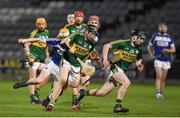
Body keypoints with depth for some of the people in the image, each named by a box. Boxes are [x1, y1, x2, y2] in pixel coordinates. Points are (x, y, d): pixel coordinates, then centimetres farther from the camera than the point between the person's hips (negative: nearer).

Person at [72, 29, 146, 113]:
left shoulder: (138, 50, 6)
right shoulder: (123, 43, -12)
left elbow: (138, 59, 24)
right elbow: (107, 46, -8)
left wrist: (138, 64, 0)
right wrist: (105, 59, -18)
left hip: (122, 71, 7)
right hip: (114, 66, -7)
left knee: (104, 92, 5)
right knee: (126, 82, -30)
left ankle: (83, 93, 23)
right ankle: (118, 105, -24)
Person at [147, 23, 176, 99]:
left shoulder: (169, 38, 8)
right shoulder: (155, 36, 5)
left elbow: (173, 50, 8)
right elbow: (149, 47, 15)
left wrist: (167, 50, -12)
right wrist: (151, 55, 0)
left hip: (166, 60, 2)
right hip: (158, 59, -2)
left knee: (163, 78, 6)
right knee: (159, 76, -17)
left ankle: (161, 93, 15)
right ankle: (158, 93, -22)